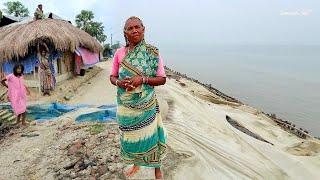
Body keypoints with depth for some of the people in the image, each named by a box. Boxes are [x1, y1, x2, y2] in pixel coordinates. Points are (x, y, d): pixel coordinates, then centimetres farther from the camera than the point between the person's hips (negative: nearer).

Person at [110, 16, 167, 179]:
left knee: (150, 136, 5)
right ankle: (136, 164, 43)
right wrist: (119, 82, -15)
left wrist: (143, 79, -21)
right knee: (130, 136, 16)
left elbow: (162, 79, -6)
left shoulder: (153, 53, -6)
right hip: (125, 105, 3)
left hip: (146, 104, -2)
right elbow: (112, 77, 8)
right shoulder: (119, 53, 0)